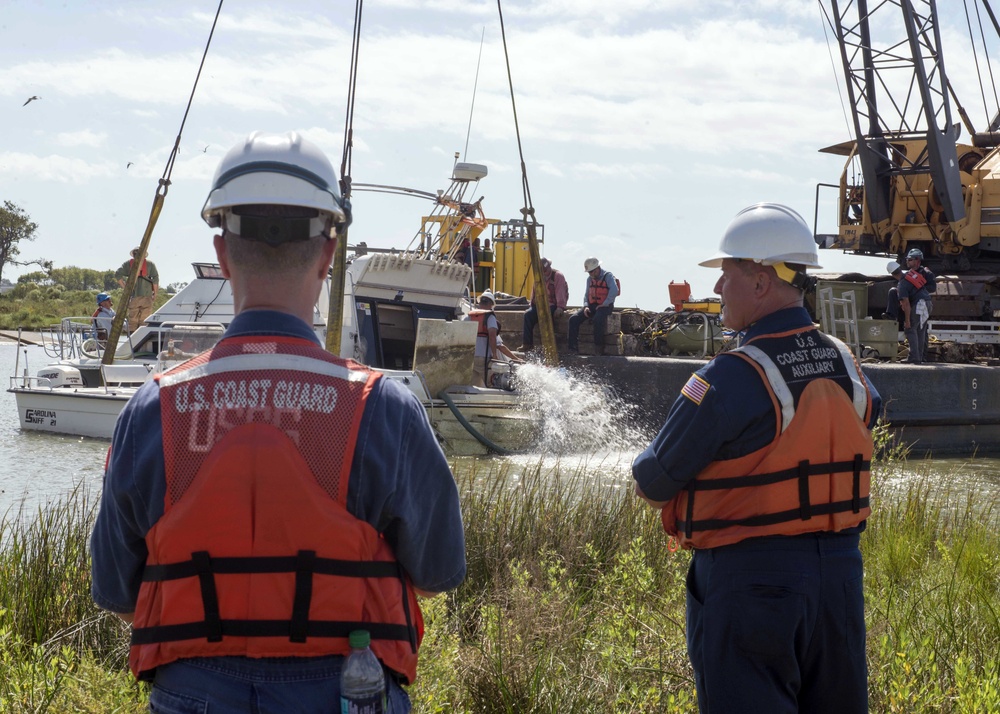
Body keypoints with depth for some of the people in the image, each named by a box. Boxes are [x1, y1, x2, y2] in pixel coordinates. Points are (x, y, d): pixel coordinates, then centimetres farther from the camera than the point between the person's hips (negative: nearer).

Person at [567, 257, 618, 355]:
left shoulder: (608, 276, -6)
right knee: (573, 319, -14)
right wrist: (586, 306, 1)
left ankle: (598, 348, -24)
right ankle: (573, 348, -17)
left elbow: (614, 291, -22)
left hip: (604, 306, -6)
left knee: (598, 319, -38)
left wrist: (604, 304, -20)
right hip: (591, 305, 6)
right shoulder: (590, 279, 15)